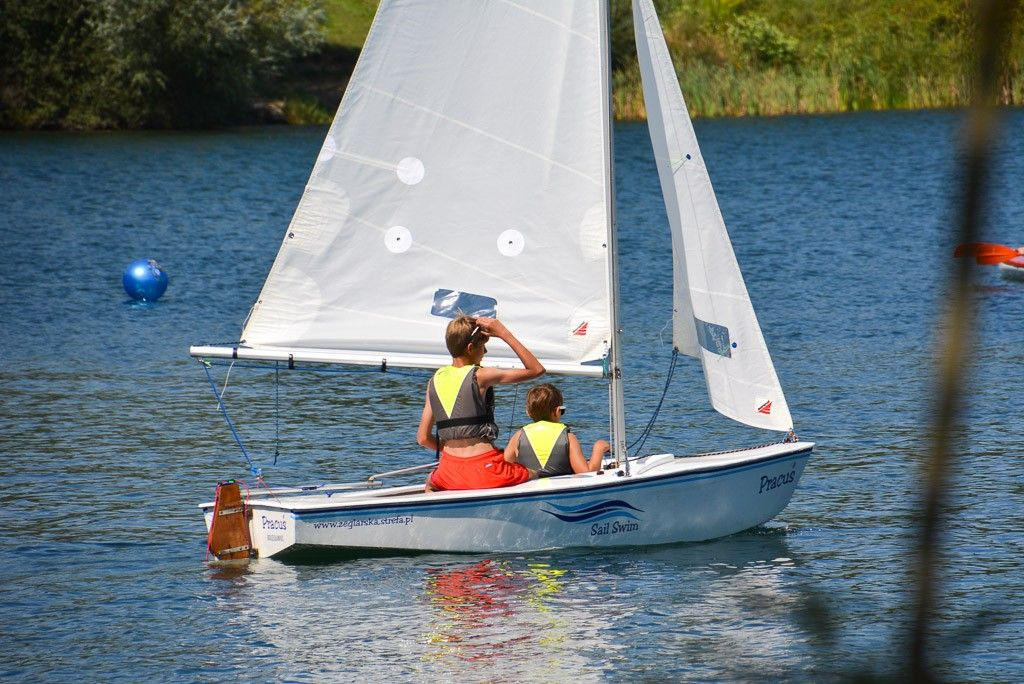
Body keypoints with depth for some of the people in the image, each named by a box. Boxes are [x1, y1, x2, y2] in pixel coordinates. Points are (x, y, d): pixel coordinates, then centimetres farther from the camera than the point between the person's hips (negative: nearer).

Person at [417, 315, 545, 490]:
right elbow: (536, 369, -3)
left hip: (450, 476, 4)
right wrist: (504, 333, -2)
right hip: (485, 471, -4)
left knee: (431, 482, 39)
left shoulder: (434, 381, 5)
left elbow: (423, 438, 6)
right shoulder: (480, 376, -10)